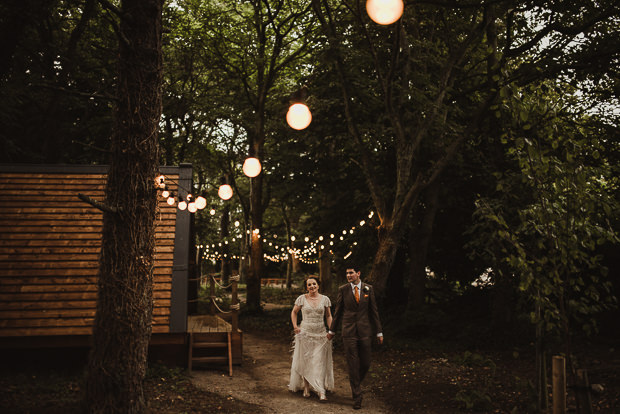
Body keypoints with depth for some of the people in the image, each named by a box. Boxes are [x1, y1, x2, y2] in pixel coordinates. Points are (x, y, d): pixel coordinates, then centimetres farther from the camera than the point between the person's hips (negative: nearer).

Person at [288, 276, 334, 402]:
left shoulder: (325, 299, 1)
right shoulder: (302, 299, -1)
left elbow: (328, 316, 8)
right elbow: (294, 312, 12)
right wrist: (295, 326, 2)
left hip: (320, 334, 0)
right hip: (305, 333, 0)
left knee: (319, 362, -3)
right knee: (305, 361, 5)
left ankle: (321, 392, -2)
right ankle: (306, 388, 17)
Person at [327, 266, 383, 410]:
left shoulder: (368, 289, 3)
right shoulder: (342, 289, -1)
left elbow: (374, 311, 7)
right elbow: (338, 311, 7)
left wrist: (379, 332, 7)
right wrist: (332, 330, 11)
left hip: (364, 331, 2)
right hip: (349, 331, -2)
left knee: (365, 364, 8)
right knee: (353, 366, 0)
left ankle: (356, 383, 37)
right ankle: (357, 397, 11)